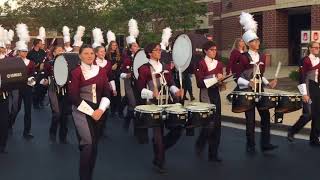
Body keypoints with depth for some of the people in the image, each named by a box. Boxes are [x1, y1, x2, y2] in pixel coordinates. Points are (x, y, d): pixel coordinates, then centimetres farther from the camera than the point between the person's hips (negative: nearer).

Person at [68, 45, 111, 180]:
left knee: (94, 145, 8)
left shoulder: (101, 71, 7)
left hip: (98, 112, 5)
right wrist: (91, 112, -13)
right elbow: (74, 96, -9)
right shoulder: (75, 72, -5)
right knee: (88, 143, -18)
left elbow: (107, 92, 5)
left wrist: (101, 109, -10)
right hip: (81, 111, -5)